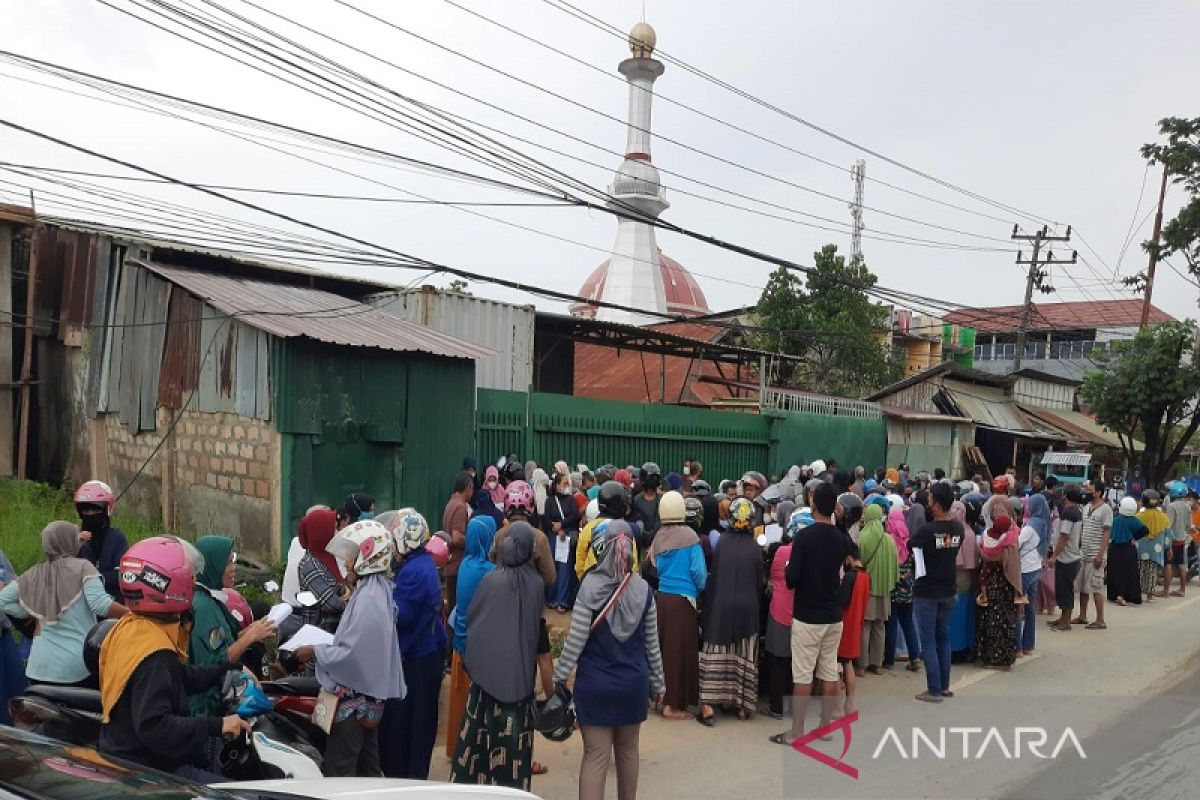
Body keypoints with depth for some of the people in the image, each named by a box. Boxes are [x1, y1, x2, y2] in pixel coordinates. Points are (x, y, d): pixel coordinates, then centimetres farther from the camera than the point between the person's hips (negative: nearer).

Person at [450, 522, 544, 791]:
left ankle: (472, 778, 18)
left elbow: (471, 618, -2)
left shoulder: (491, 578, -10)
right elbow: (538, 624, 5)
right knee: (515, 730, 7)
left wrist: (470, 657, 12)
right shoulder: (536, 583, -7)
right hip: (521, 668, 0)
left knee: (483, 726, 10)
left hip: (488, 663, 0)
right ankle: (513, 783, 12)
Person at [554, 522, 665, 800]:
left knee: (595, 756, 2)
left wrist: (558, 678, -3)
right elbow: (651, 643, 3)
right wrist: (658, 682, 15)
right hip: (633, 682, 3)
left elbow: (576, 640, -13)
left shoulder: (590, 586, -13)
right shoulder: (643, 589, -3)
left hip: (595, 683, -3)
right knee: (628, 750, 20)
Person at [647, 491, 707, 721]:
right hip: (682, 600, -5)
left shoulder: (658, 537, 2)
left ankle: (661, 695, 25)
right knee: (681, 650, 2)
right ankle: (673, 705, 6)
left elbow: (656, 567, 8)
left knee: (664, 647, 15)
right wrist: (701, 589, 8)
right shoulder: (689, 537, -11)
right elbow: (698, 571, -11)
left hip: (661, 597, 5)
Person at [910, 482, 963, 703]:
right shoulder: (959, 528, -3)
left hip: (926, 592, -6)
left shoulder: (927, 530, -22)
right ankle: (944, 686, 24)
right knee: (944, 639, 17)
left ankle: (934, 690, 4)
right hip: (948, 591, 6)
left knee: (928, 641, 2)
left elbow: (910, 547, -5)